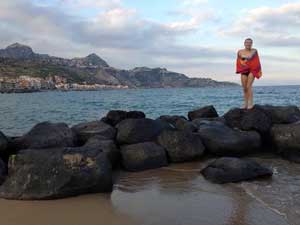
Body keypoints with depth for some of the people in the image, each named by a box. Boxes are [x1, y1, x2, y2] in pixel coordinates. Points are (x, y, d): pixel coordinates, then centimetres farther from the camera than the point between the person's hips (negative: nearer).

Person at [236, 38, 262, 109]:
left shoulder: (254, 51, 0)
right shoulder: (240, 52, 5)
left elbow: (257, 62, 2)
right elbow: (238, 62, 11)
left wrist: (259, 71, 1)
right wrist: (238, 71, 7)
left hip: (252, 70, -3)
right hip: (243, 71, 3)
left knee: (249, 86, -14)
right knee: (244, 88, 5)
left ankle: (250, 104, -11)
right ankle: (245, 103, 12)